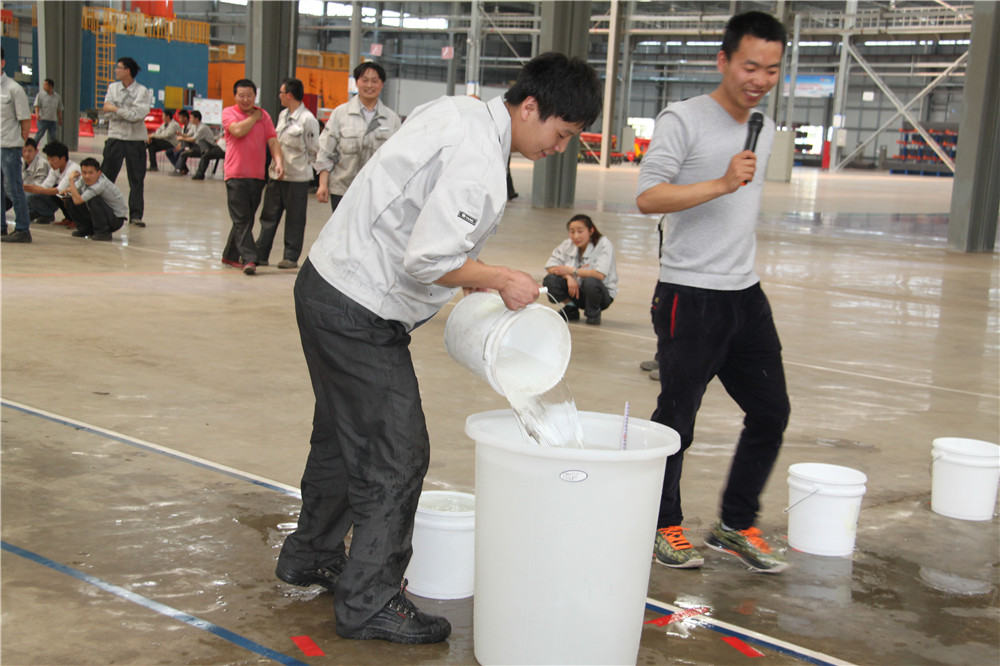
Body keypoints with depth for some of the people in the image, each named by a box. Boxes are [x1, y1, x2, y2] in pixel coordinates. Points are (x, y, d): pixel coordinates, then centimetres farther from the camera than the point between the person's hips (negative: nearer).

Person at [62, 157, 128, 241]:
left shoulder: (101, 185, -32)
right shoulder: (84, 179, -9)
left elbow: (77, 200, -34)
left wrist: (71, 180, -24)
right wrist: (68, 190, -12)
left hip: (116, 219, -8)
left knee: (94, 200, -33)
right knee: (70, 201, -1)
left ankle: (103, 232, -17)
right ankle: (86, 229, 15)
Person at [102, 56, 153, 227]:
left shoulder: (143, 91, -4)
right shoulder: (113, 88, 8)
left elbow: (138, 115, -16)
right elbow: (106, 109, -3)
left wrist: (116, 109, -12)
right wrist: (128, 113, -13)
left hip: (136, 139, -2)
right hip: (115, 136, 2)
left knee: (137, 179, 1)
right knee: (106, 176, 3)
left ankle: (135, 215, 7)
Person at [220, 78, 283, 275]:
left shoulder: (264, 115, 12)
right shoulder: (229, 113, 2)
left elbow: (273, 140, 4)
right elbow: (238, 130, -17)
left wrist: (278, 161, -13)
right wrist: (254, 117, -1)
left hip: (257, 176, 4)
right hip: (236, 175, -4)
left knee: (246, 219, 11)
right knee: (241, 219, -8)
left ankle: (230, 255, 24)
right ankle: (249, 259, -12)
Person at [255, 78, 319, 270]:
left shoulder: (308, 119, -12)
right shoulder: (282, 115, 11)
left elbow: (313, 150, -7)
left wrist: (301, 165, -1)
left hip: (297, 177, -7)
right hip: (277, 174, 7)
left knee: (295, 219, 4)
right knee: (269, 216, 9)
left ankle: (291, 257, 12)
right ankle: (260, 254, 14)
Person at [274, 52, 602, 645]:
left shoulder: (456, 110, 8)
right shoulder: (479, 166, -23)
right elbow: (427, 260, -28)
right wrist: (500, 280, -13)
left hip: (326, 283, 10)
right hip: (360, 316, -10)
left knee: (343, 435, 23)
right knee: (397, 456, -3)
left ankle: (311, 556, 40)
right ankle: (369, 602, 8)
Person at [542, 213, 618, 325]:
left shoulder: (603, 244, -18)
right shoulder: (567, 244, -4)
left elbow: (600, 274, -29)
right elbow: (550, 266, -7)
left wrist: (571, 271, -24)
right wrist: (569, 277, -25)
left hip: (603, 295, -4)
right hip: (574, 287, 4)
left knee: (590, 281, -38)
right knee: (550, 280, -20)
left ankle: (594, 313, -7)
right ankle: (571, 309, 5)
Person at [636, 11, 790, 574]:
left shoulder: (765, 129, 14)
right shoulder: (683, 120, -10)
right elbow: (648, 196, -21)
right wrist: (722, 183, -29)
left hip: (746, 295, 8)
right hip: (690, 297, -7)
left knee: (771, 411, 9)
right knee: (677, 418, 1)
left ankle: (736, 525, 24)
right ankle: (666, 525, 20)